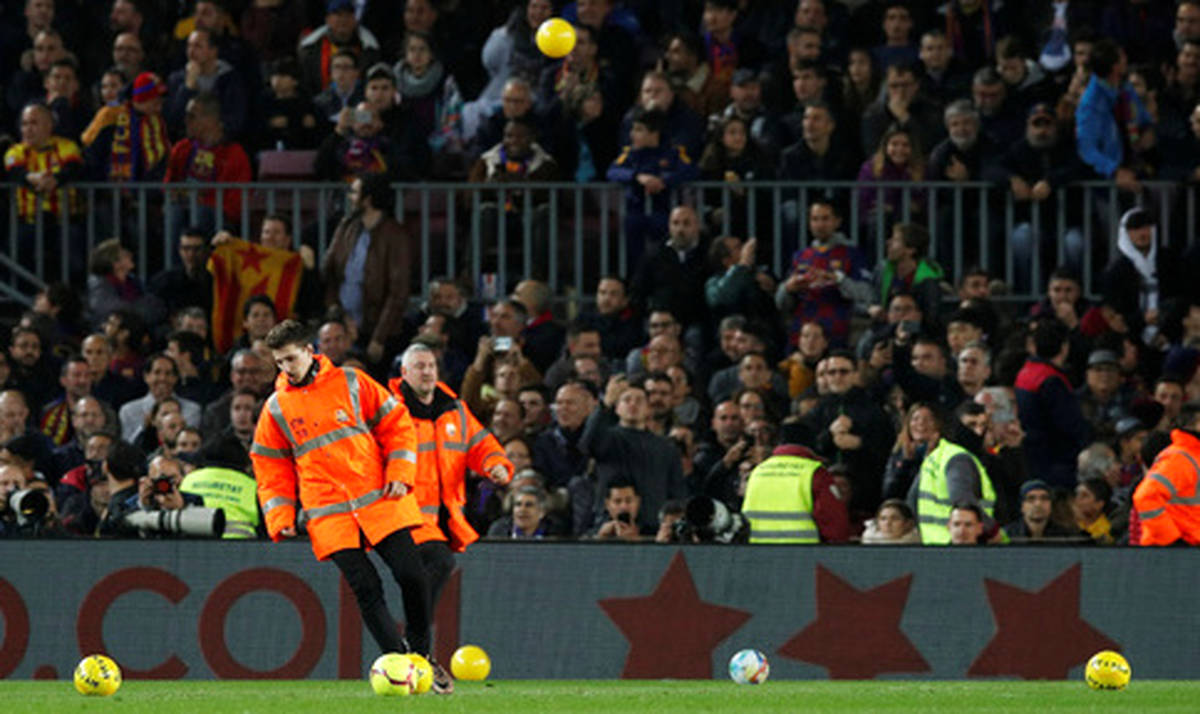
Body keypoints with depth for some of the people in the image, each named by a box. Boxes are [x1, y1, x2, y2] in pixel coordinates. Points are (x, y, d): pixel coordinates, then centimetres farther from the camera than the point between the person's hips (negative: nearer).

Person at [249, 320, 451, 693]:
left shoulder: (350, 383, 4)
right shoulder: (276, 408, 8)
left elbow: (396, 423, 8)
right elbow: (271, 467, 14)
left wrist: (399, 475, -3)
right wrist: (279, 518, 3)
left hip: (380, 499, 0)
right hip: (330, 515, 0)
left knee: (411, 575, -9)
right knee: (366, 589, -12)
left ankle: (421, 653, 12)